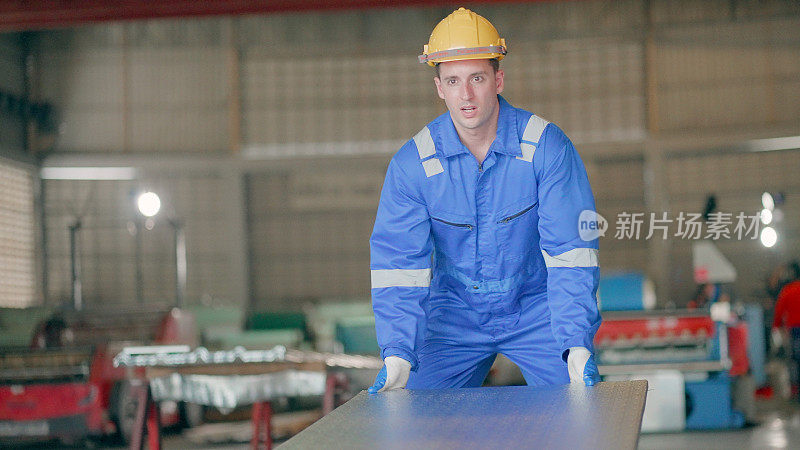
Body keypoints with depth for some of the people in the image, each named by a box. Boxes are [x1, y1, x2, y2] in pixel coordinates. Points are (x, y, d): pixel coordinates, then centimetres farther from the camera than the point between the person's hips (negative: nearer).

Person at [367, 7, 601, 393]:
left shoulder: (546, 147, -17)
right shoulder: (411, 164, -13)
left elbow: (571, 250, -20)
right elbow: (398, 261, -15)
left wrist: (578, 346, -30)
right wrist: (398, 355, -27)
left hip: (536, 310, -1)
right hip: (454, 314, 1)